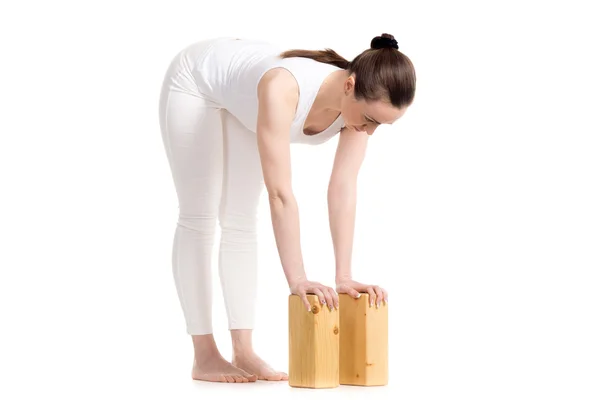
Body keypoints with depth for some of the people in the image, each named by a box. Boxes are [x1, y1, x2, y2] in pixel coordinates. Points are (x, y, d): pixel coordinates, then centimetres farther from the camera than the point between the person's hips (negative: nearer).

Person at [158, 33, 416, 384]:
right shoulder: (283, 89, -46)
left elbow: (344, 189, -26)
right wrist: (297, 280, -48)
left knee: (241, 220, 3)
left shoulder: (364, 101, -28)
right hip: (196, 79, -6)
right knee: (200, 217, -4)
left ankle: (243, 352, 4)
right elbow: (280, 194, -47)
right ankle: (204, 356, 0)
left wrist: (344, 276, -29)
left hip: (240, 93, 6)